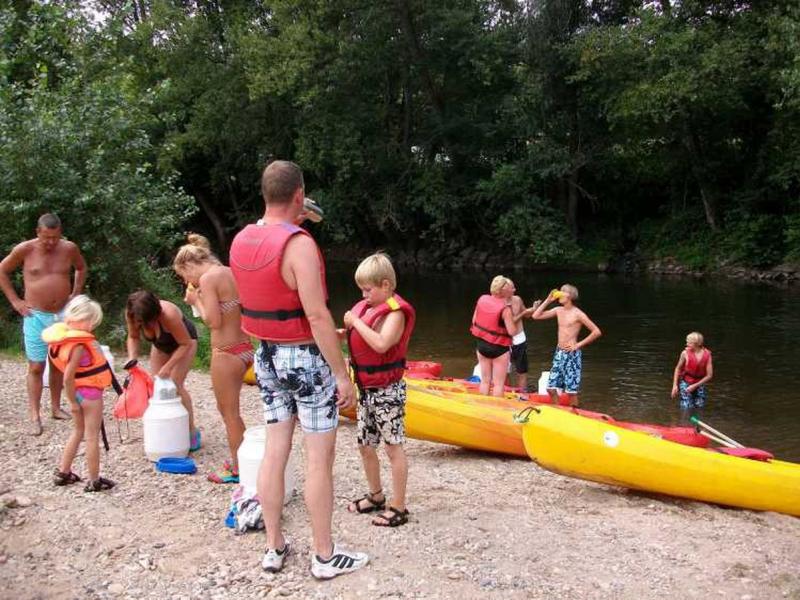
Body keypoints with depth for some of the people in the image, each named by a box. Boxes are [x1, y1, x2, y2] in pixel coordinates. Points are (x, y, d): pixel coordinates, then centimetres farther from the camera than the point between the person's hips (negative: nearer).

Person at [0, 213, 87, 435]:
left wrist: (75, 295, 10)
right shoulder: (25, 249, -8)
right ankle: (35, 417, 0)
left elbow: (81, 268, 18)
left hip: (63, 315, 3)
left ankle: (56, 408, 24)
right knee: (36, 367, -3)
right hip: (36, 316, -3)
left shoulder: (69, 248, -2)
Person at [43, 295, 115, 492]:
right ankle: (94, 481, 11)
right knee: (92, 436, 2)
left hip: (81, 392, 9)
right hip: (89, 393, -9)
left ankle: (63, 473, 30)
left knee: (78, 431, 23)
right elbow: (68, 378, -25)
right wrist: (73, 402, -15)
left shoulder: (67, 336, 2)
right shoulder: (78, 345, -25)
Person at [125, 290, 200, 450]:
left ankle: (192, 432, -8)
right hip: (160, 345, 6)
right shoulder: (131, 315, -27)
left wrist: (168, 366, -35)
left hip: (185, 342, -6)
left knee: (175, 385, -15)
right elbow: (133, 337, -8)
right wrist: (132, 357, -25)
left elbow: (186, 344, -32)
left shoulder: (168, 315, -42)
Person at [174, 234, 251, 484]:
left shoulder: (208, 278, -15)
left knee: (230, 412, 6)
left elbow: (213, 322, -20)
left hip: (226, 353, -9)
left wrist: (196, 301, -4)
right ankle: (239, 460, 30)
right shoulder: (229, 272, 9)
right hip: (244, 348, 9)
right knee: (229, 409, 21)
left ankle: (237, 469, 18)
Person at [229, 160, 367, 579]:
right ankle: (324, 556, 15)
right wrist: (342, 374, -18)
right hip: (306, 357, -7)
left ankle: (274, 548, 24)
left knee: (275, 450, 14)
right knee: (319, 458, 4)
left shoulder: (242, 241, 3)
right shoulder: (299, 245, -21)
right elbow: (317, 316, -24)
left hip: (266, 356, 8)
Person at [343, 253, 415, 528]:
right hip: (367, 390, 9)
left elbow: (381, 343, -32)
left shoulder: (395, 312, -15)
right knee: (365, 446, 16)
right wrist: (347, 331, 3)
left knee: (393, 447, -1)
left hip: (387, 391, -9)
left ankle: (398, 508, 8)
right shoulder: (368, 307, 9)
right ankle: (376, 496, 33)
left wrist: (356, 321, -24)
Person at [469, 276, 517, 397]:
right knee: (498, 383, 6)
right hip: (499, 348, -6)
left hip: (482, 345, 6)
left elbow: (474, 321, 4)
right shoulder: (505, 308, -20)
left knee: (485, 380, 18)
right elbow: (511, 331, -20)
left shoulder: (482, 299, -3)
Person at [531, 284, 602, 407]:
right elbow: (536, 316, 9)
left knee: (571, 391, -3)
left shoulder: (578, 314, -10)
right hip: (559, 353, 6)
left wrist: (578, 345, -11)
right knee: (551, 388, 5)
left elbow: (597, 332, -12)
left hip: (572, 354, -6)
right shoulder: (558, 310, 8)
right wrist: (548, 300, 2)